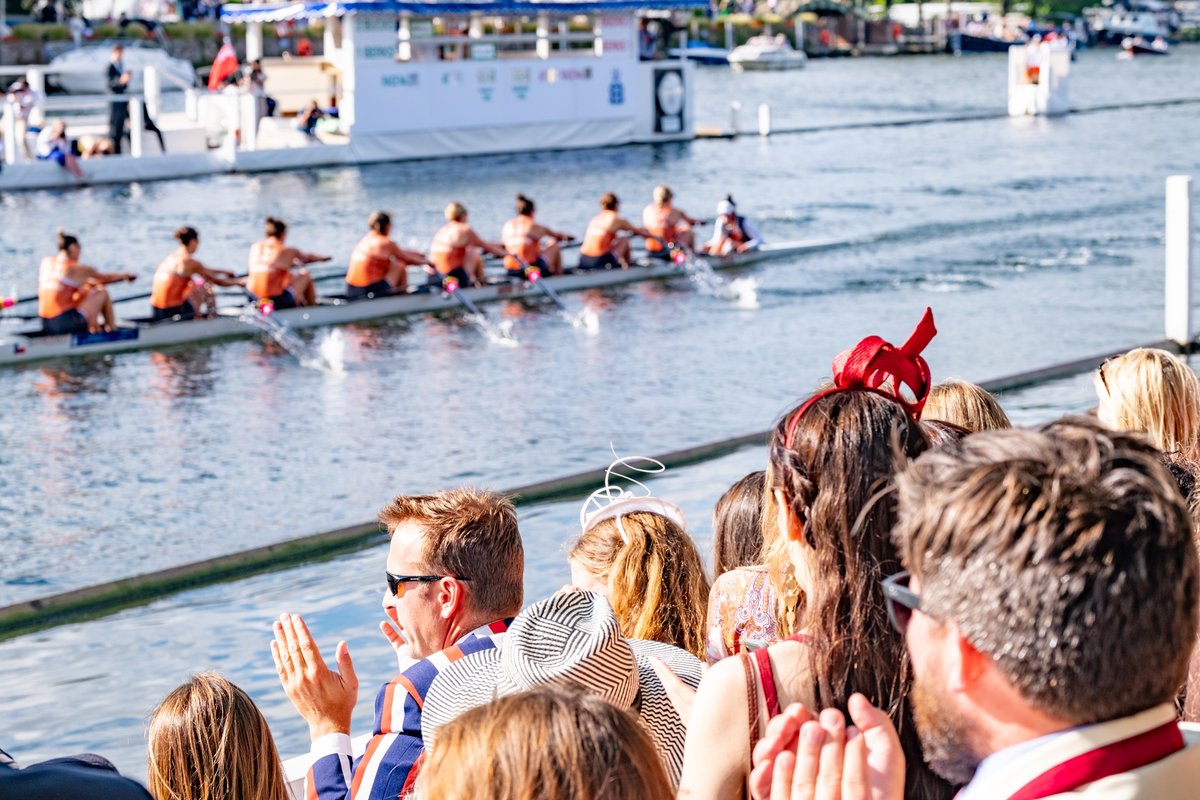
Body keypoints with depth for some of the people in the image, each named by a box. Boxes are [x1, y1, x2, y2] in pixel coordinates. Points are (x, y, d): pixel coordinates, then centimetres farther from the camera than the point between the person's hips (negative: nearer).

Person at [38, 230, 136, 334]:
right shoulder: (77, 269, -5)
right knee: (102, 292, 12)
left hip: (46, 324, 7)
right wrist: (125, 275, 31)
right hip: (65, 323, -7)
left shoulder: (46, 262, 10)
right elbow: (107, 278, 12)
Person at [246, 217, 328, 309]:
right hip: (278, 301, -5)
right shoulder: (287, 251, -5)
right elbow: (309, 258, 16)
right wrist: (322, 258, 39)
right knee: (305, 275, 20)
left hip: (254, 297, 5)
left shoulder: (255, 247, 5)